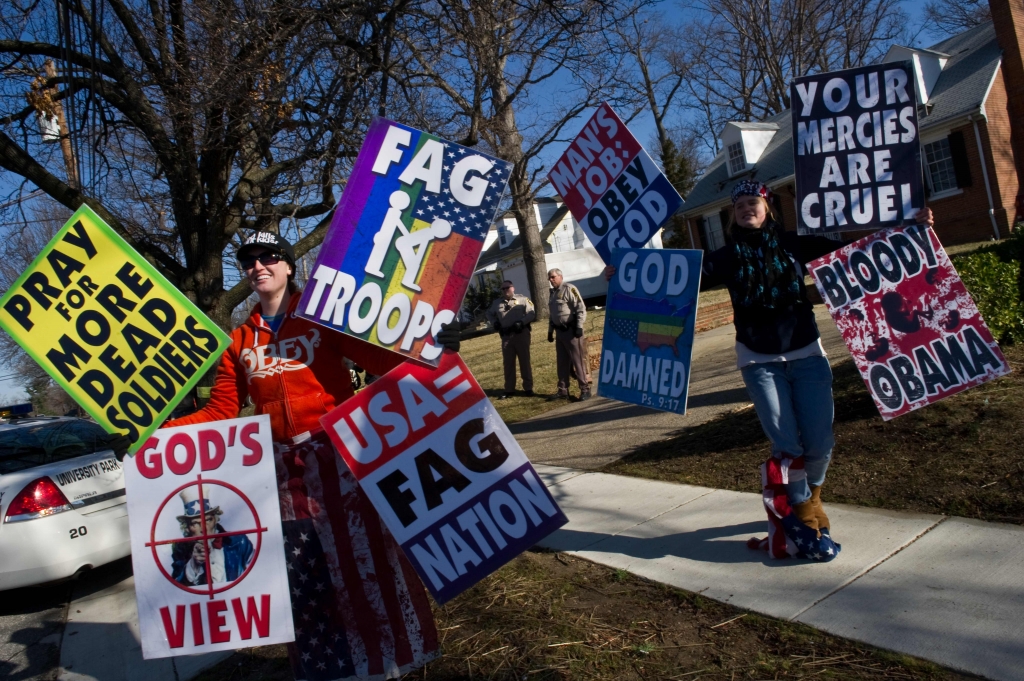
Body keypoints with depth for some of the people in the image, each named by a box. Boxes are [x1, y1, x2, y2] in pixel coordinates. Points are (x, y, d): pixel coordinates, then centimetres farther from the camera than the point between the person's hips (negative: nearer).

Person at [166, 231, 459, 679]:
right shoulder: (238, 342, 11)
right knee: (302, 576, 11)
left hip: (340, 455, -4)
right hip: (284, 468, 4)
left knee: (362, 558, 3)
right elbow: (219, 412, 9)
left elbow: (381, 360, -11)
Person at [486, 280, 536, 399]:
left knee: (524, 361, 3)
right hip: (506, 336, 4)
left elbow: (532, 313, -5)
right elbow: (489, 313, 26)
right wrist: (494, 323, 7)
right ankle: (509, 390, 14)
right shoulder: (497, 303, 12)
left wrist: (521, 322, -19)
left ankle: (528, 387, 11)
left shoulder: (523, 299, 0)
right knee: (508, 363, 7)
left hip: (521, 334, -4)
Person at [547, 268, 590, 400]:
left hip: (571, 330, -8)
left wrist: (579, 326, -20)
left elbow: (581, 308, -15)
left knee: (578, 360, -5)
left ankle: (585, 389, 1)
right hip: (559, 331, 8)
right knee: (562, 362, 12)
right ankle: (563, 390, 20)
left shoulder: (569, 289, -9)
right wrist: (550, 331, 21)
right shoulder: (552, 293, 15)